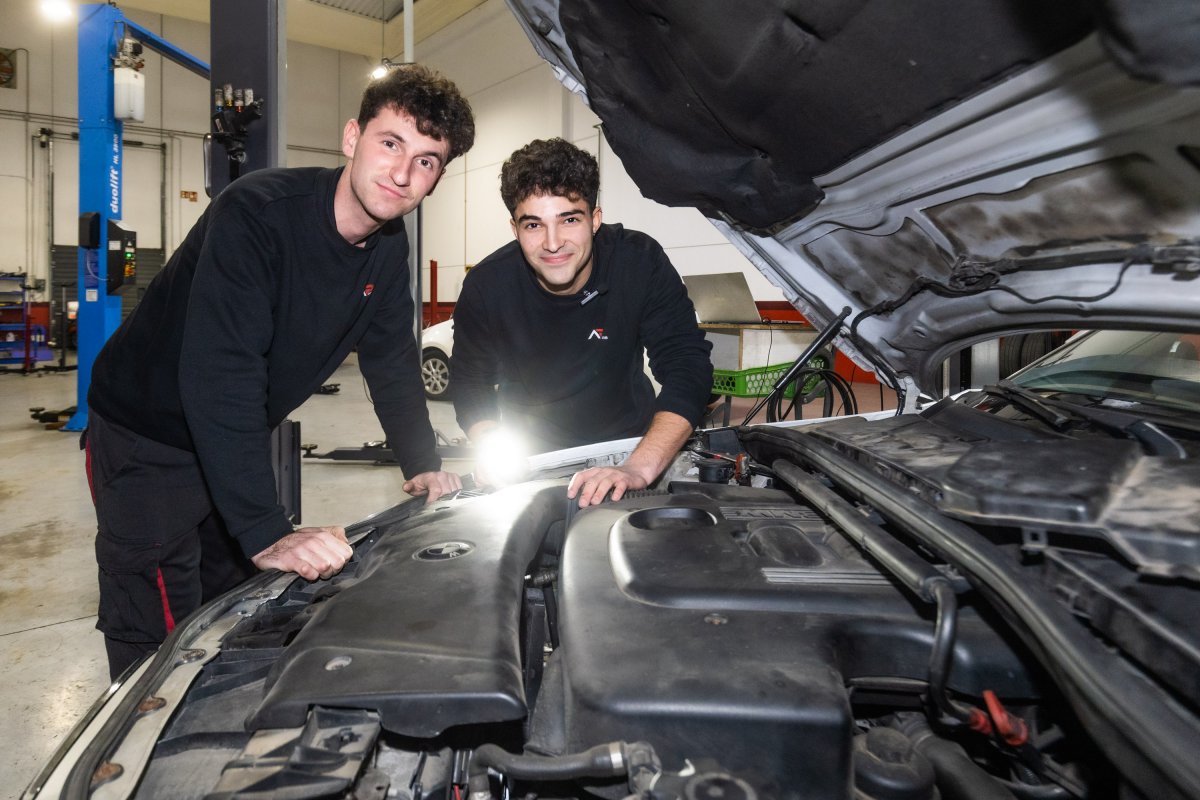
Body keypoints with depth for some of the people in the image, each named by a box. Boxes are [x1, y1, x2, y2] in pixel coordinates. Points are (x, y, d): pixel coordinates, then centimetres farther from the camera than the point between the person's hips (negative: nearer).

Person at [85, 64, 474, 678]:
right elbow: (219, 379, -36)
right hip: (145, 438, -7)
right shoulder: (256, 213, -29)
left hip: (236, 439, 7)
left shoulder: (388, 247, -6)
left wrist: (422, 466, 0)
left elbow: (391, 360, 5)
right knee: (161, 644, -4)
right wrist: (267, 534, -40)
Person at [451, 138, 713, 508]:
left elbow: (688, 368, -26)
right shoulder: (485, 286, -15)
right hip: (529, 456, 1)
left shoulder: (641, 262, -20)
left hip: (627, 445, 0)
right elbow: (470, 382, -1)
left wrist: (639, 469, -39)